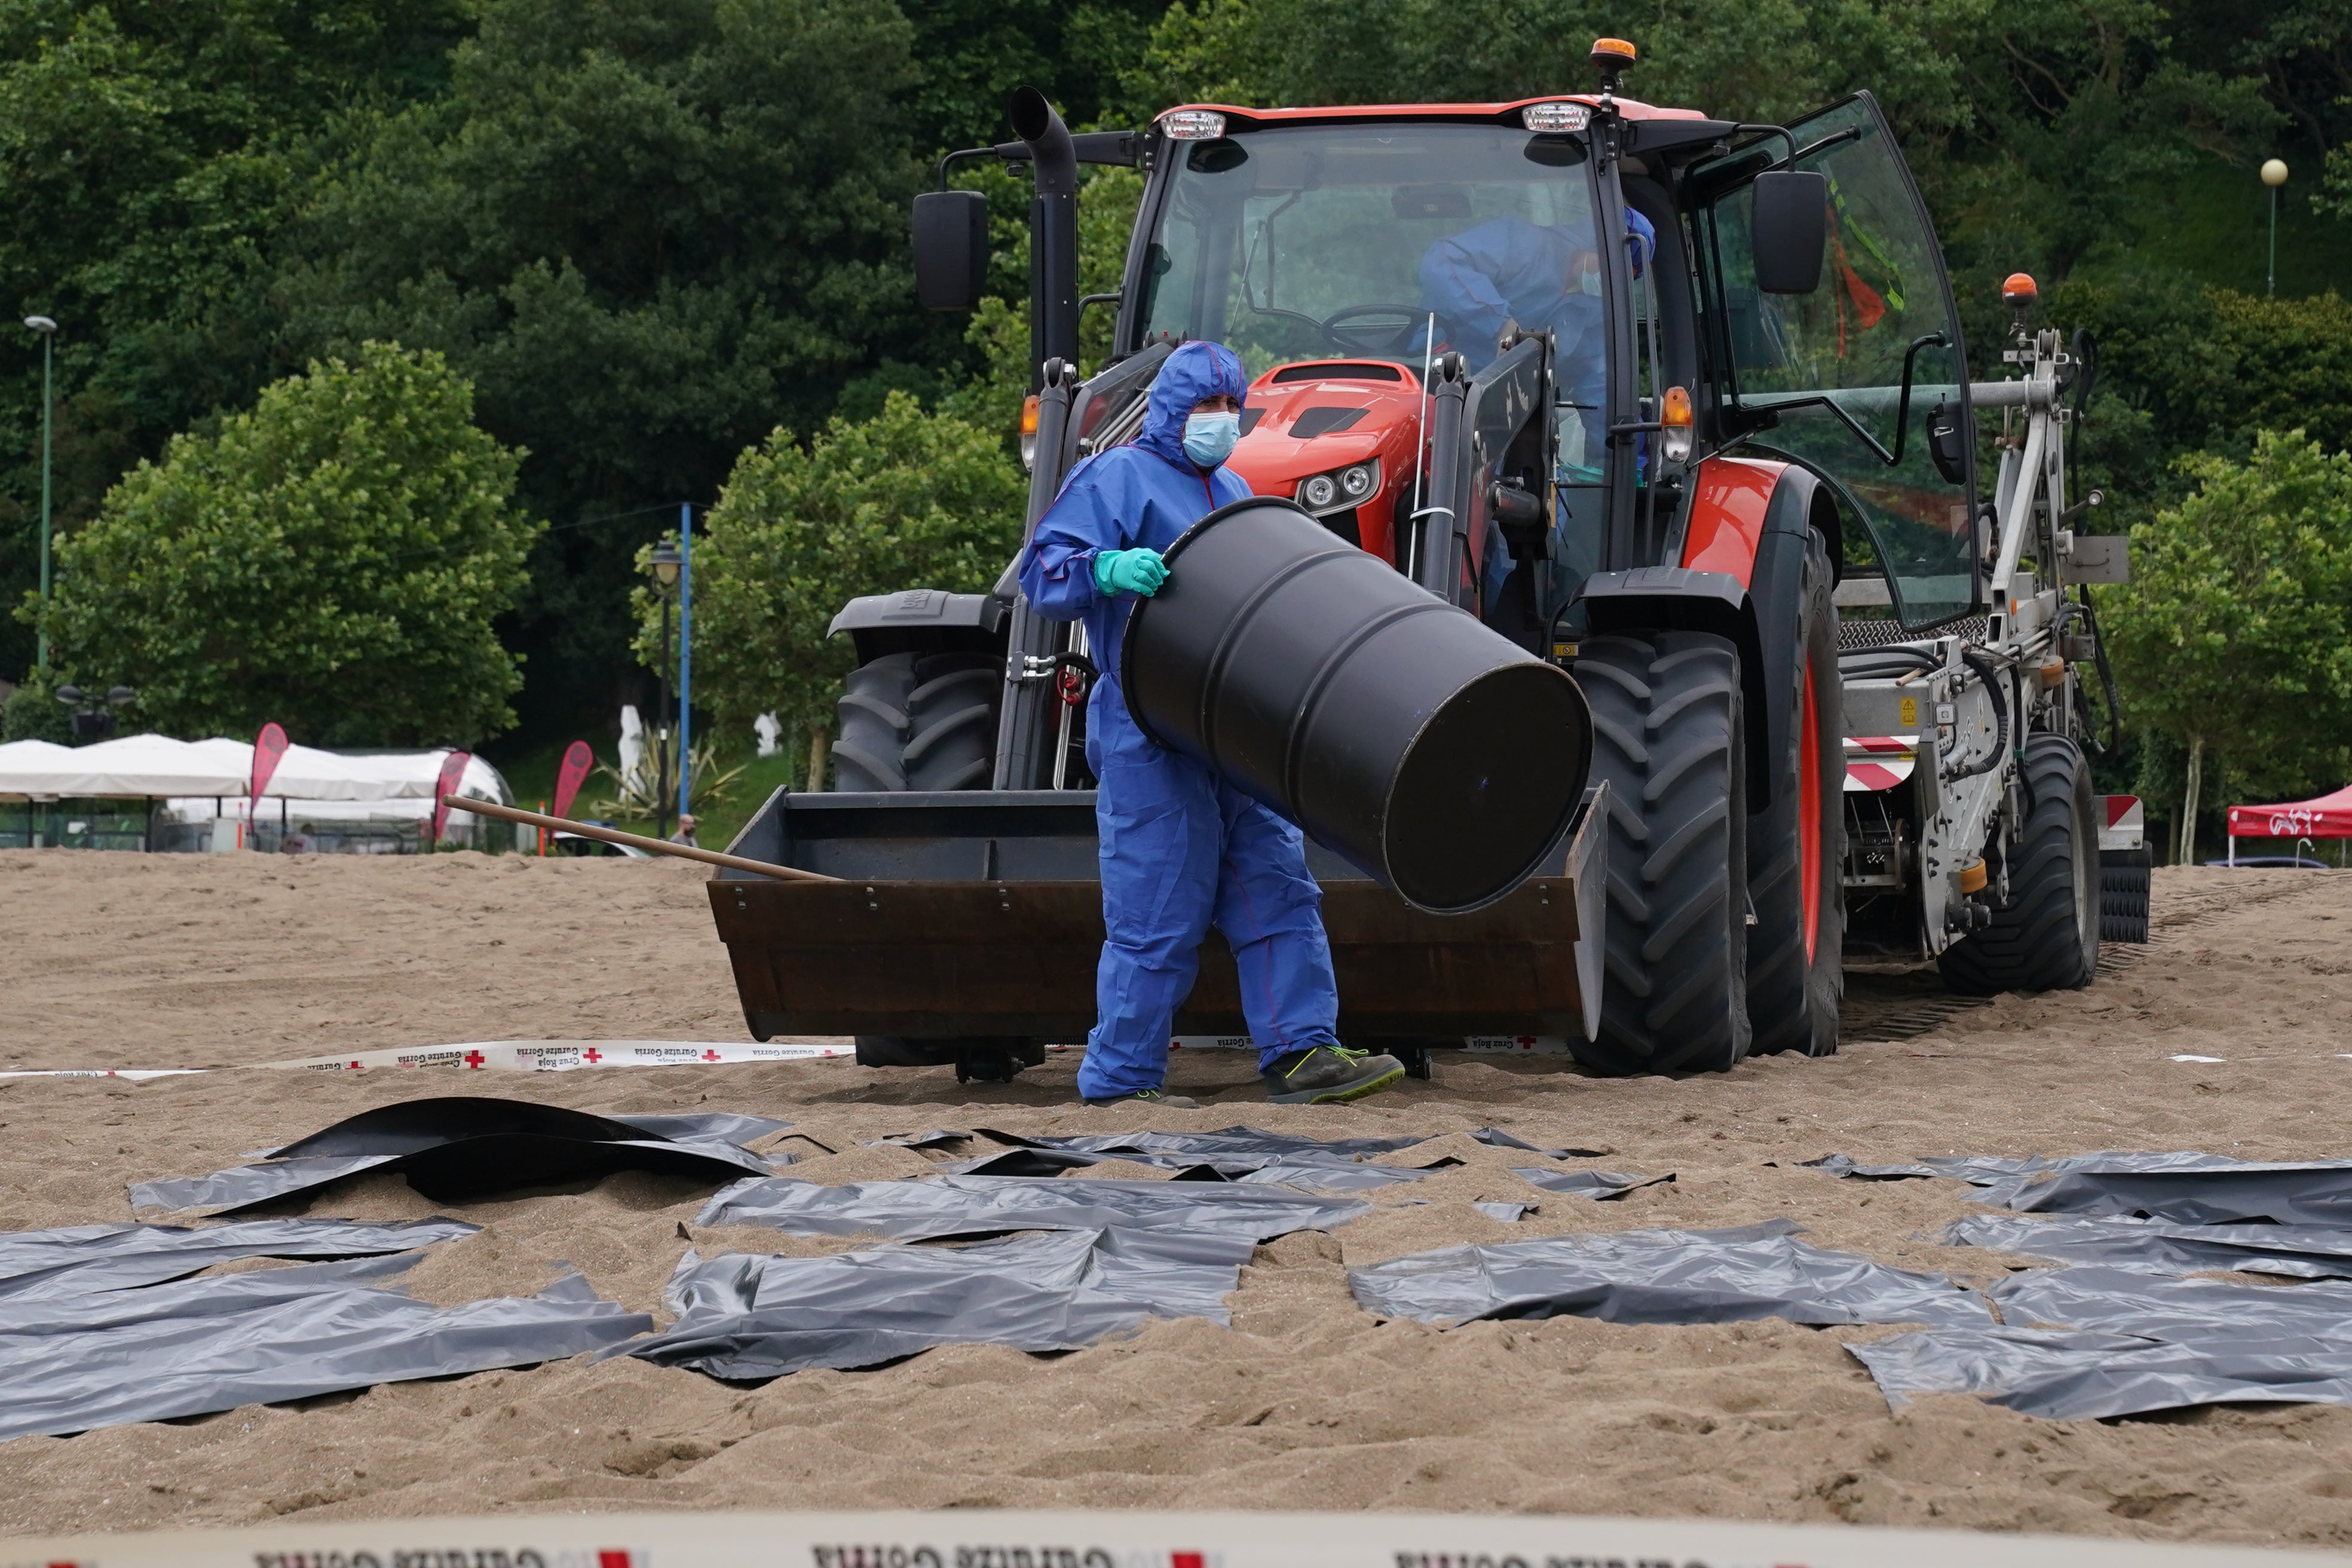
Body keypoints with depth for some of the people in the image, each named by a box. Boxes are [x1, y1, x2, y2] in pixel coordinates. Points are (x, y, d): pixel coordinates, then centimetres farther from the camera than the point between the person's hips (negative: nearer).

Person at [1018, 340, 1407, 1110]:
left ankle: (1302, 1052, 5)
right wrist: (1108, 570, -30)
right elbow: (1043, 570, -12)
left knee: (1275, 887, 4)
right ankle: (1122, 1076, 0)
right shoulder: (1115, 478, -2)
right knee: (1157, 910, -7)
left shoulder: (1234, 491, 22)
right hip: (1152, 735, -8)